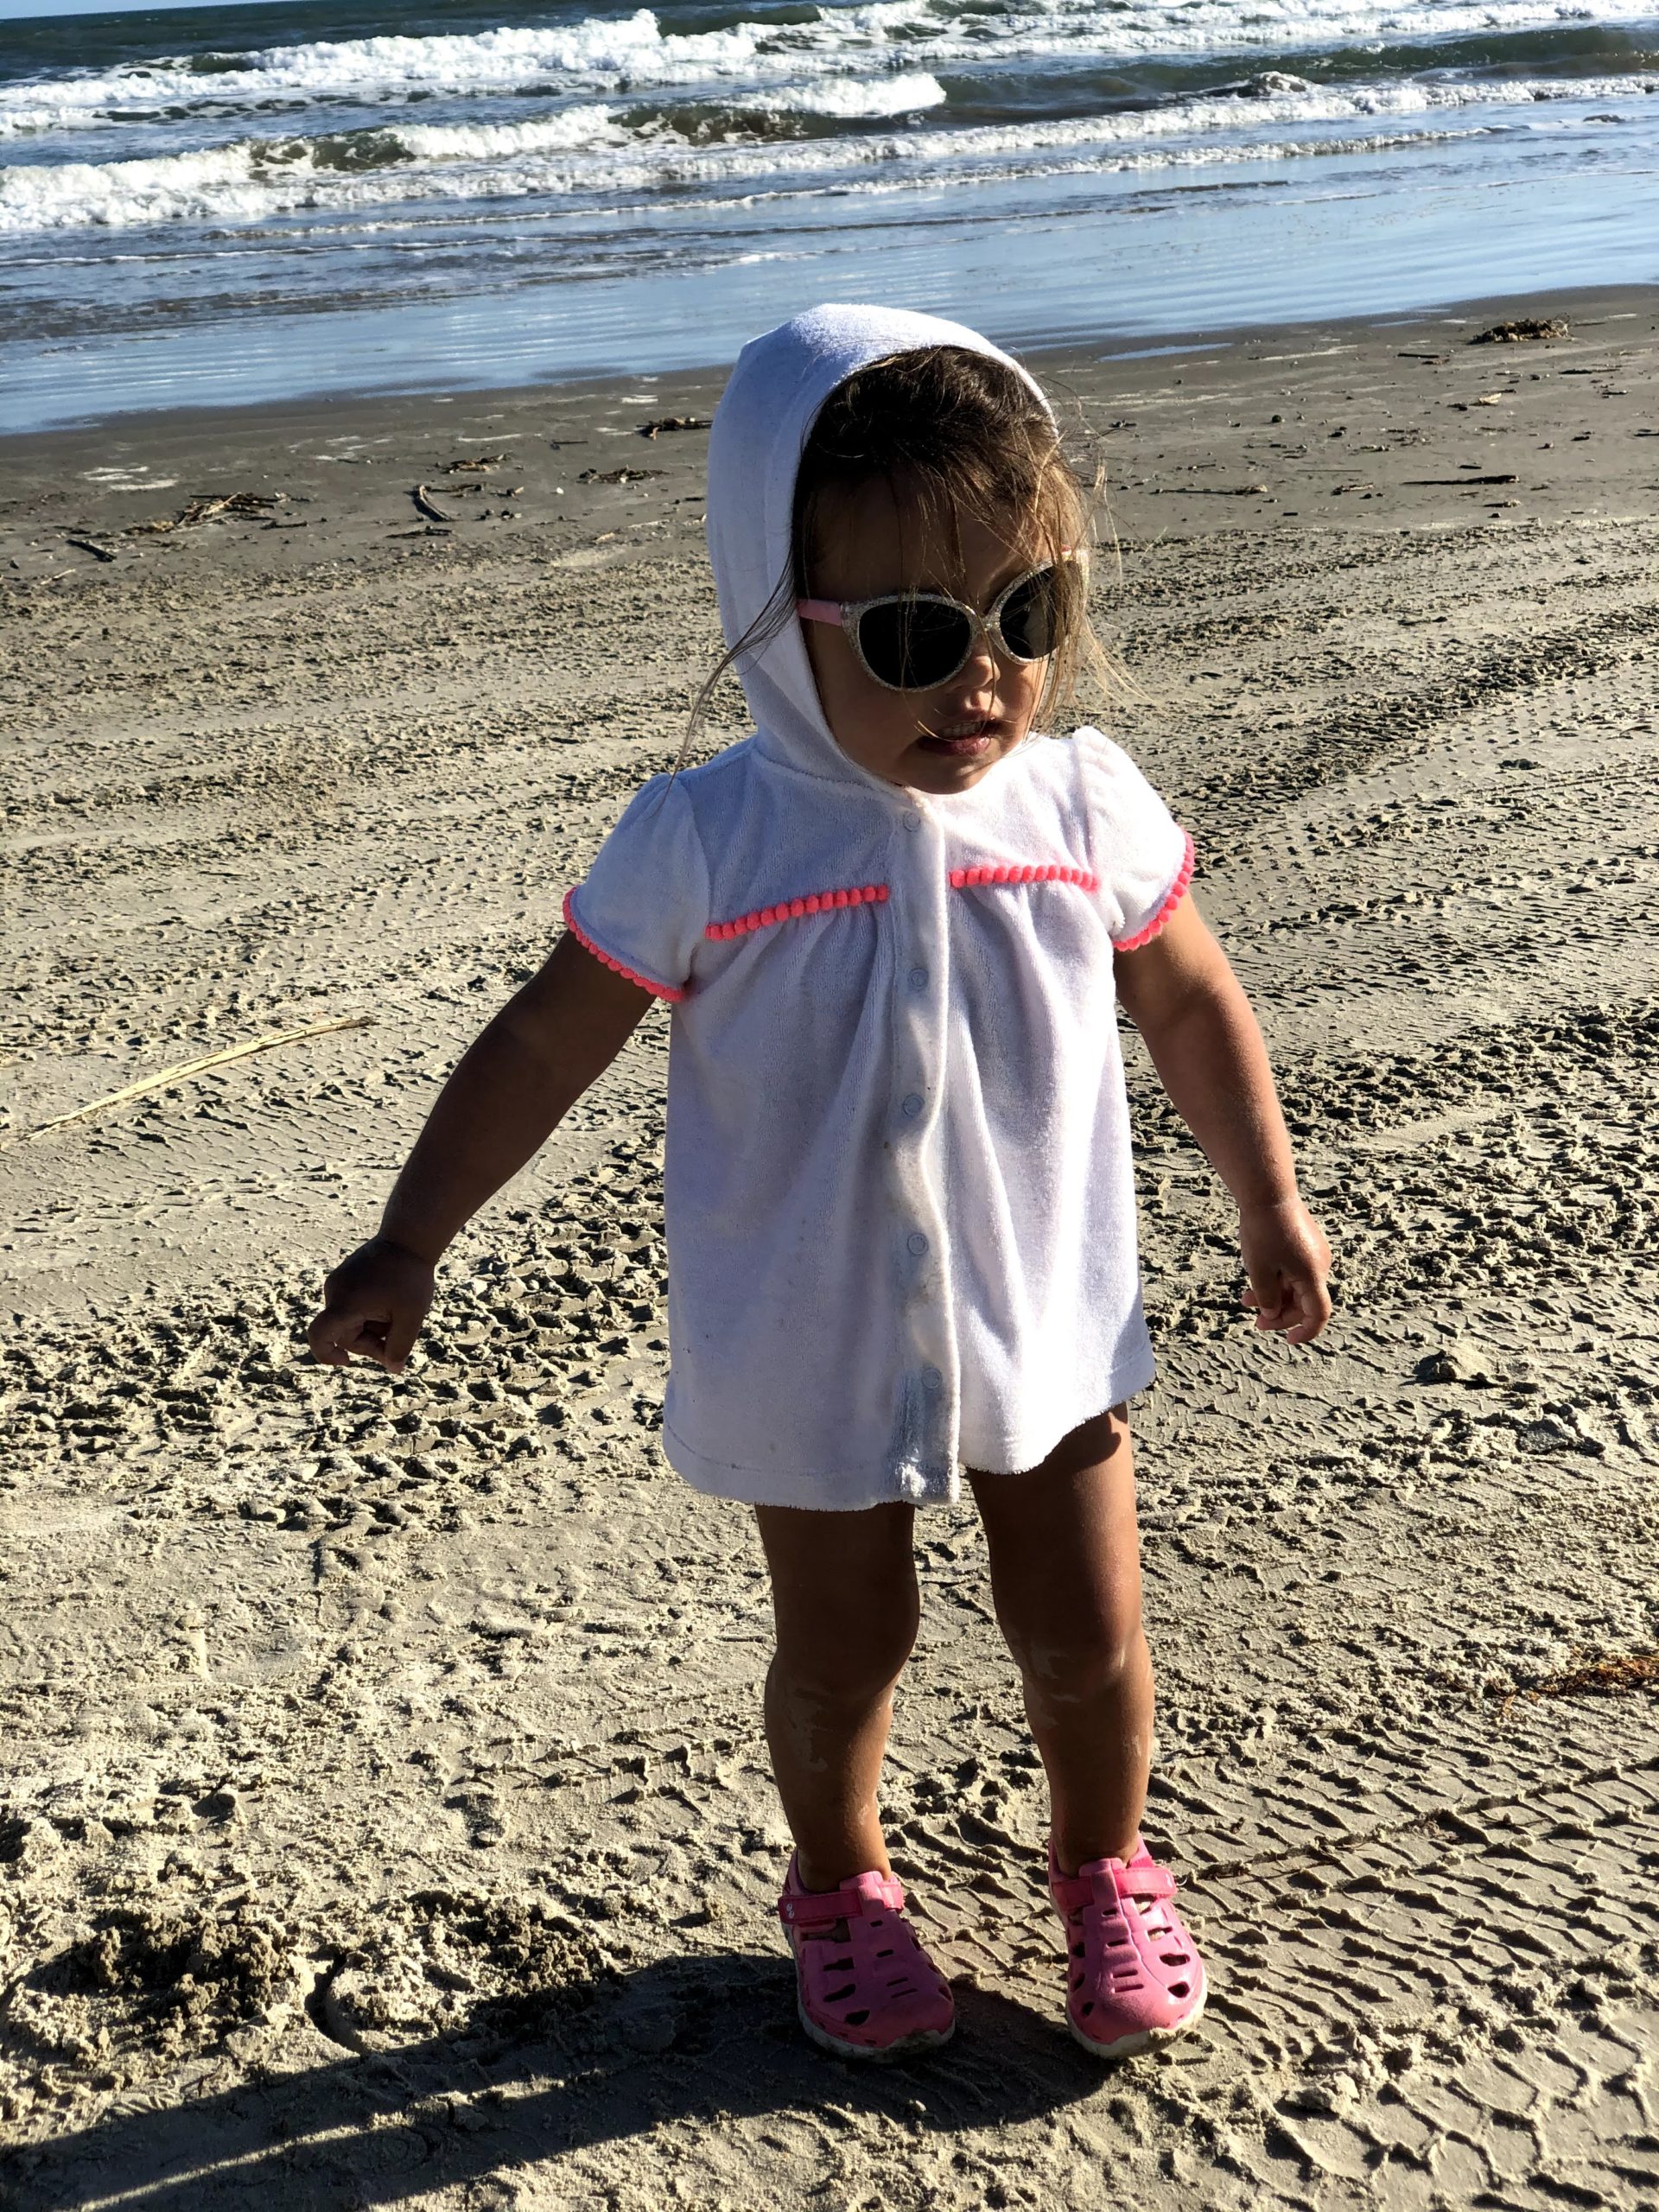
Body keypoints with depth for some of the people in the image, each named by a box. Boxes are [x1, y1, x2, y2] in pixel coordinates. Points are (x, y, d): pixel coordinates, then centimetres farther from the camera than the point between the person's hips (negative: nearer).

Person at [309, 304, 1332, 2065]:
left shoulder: (1084, 804, -10)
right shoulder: (705, 845, -18)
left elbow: (1190, 1003, 6)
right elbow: (543, 1047, -9)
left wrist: (1270, 1205, 12)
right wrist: (409, 1245, -8)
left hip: (1050, 1327, 2)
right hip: (813, 1359, -2)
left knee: (1086, 1638, 12)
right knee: (842, 1652, 14)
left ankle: (1104, 1868, 42)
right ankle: (839, 1880, 44)